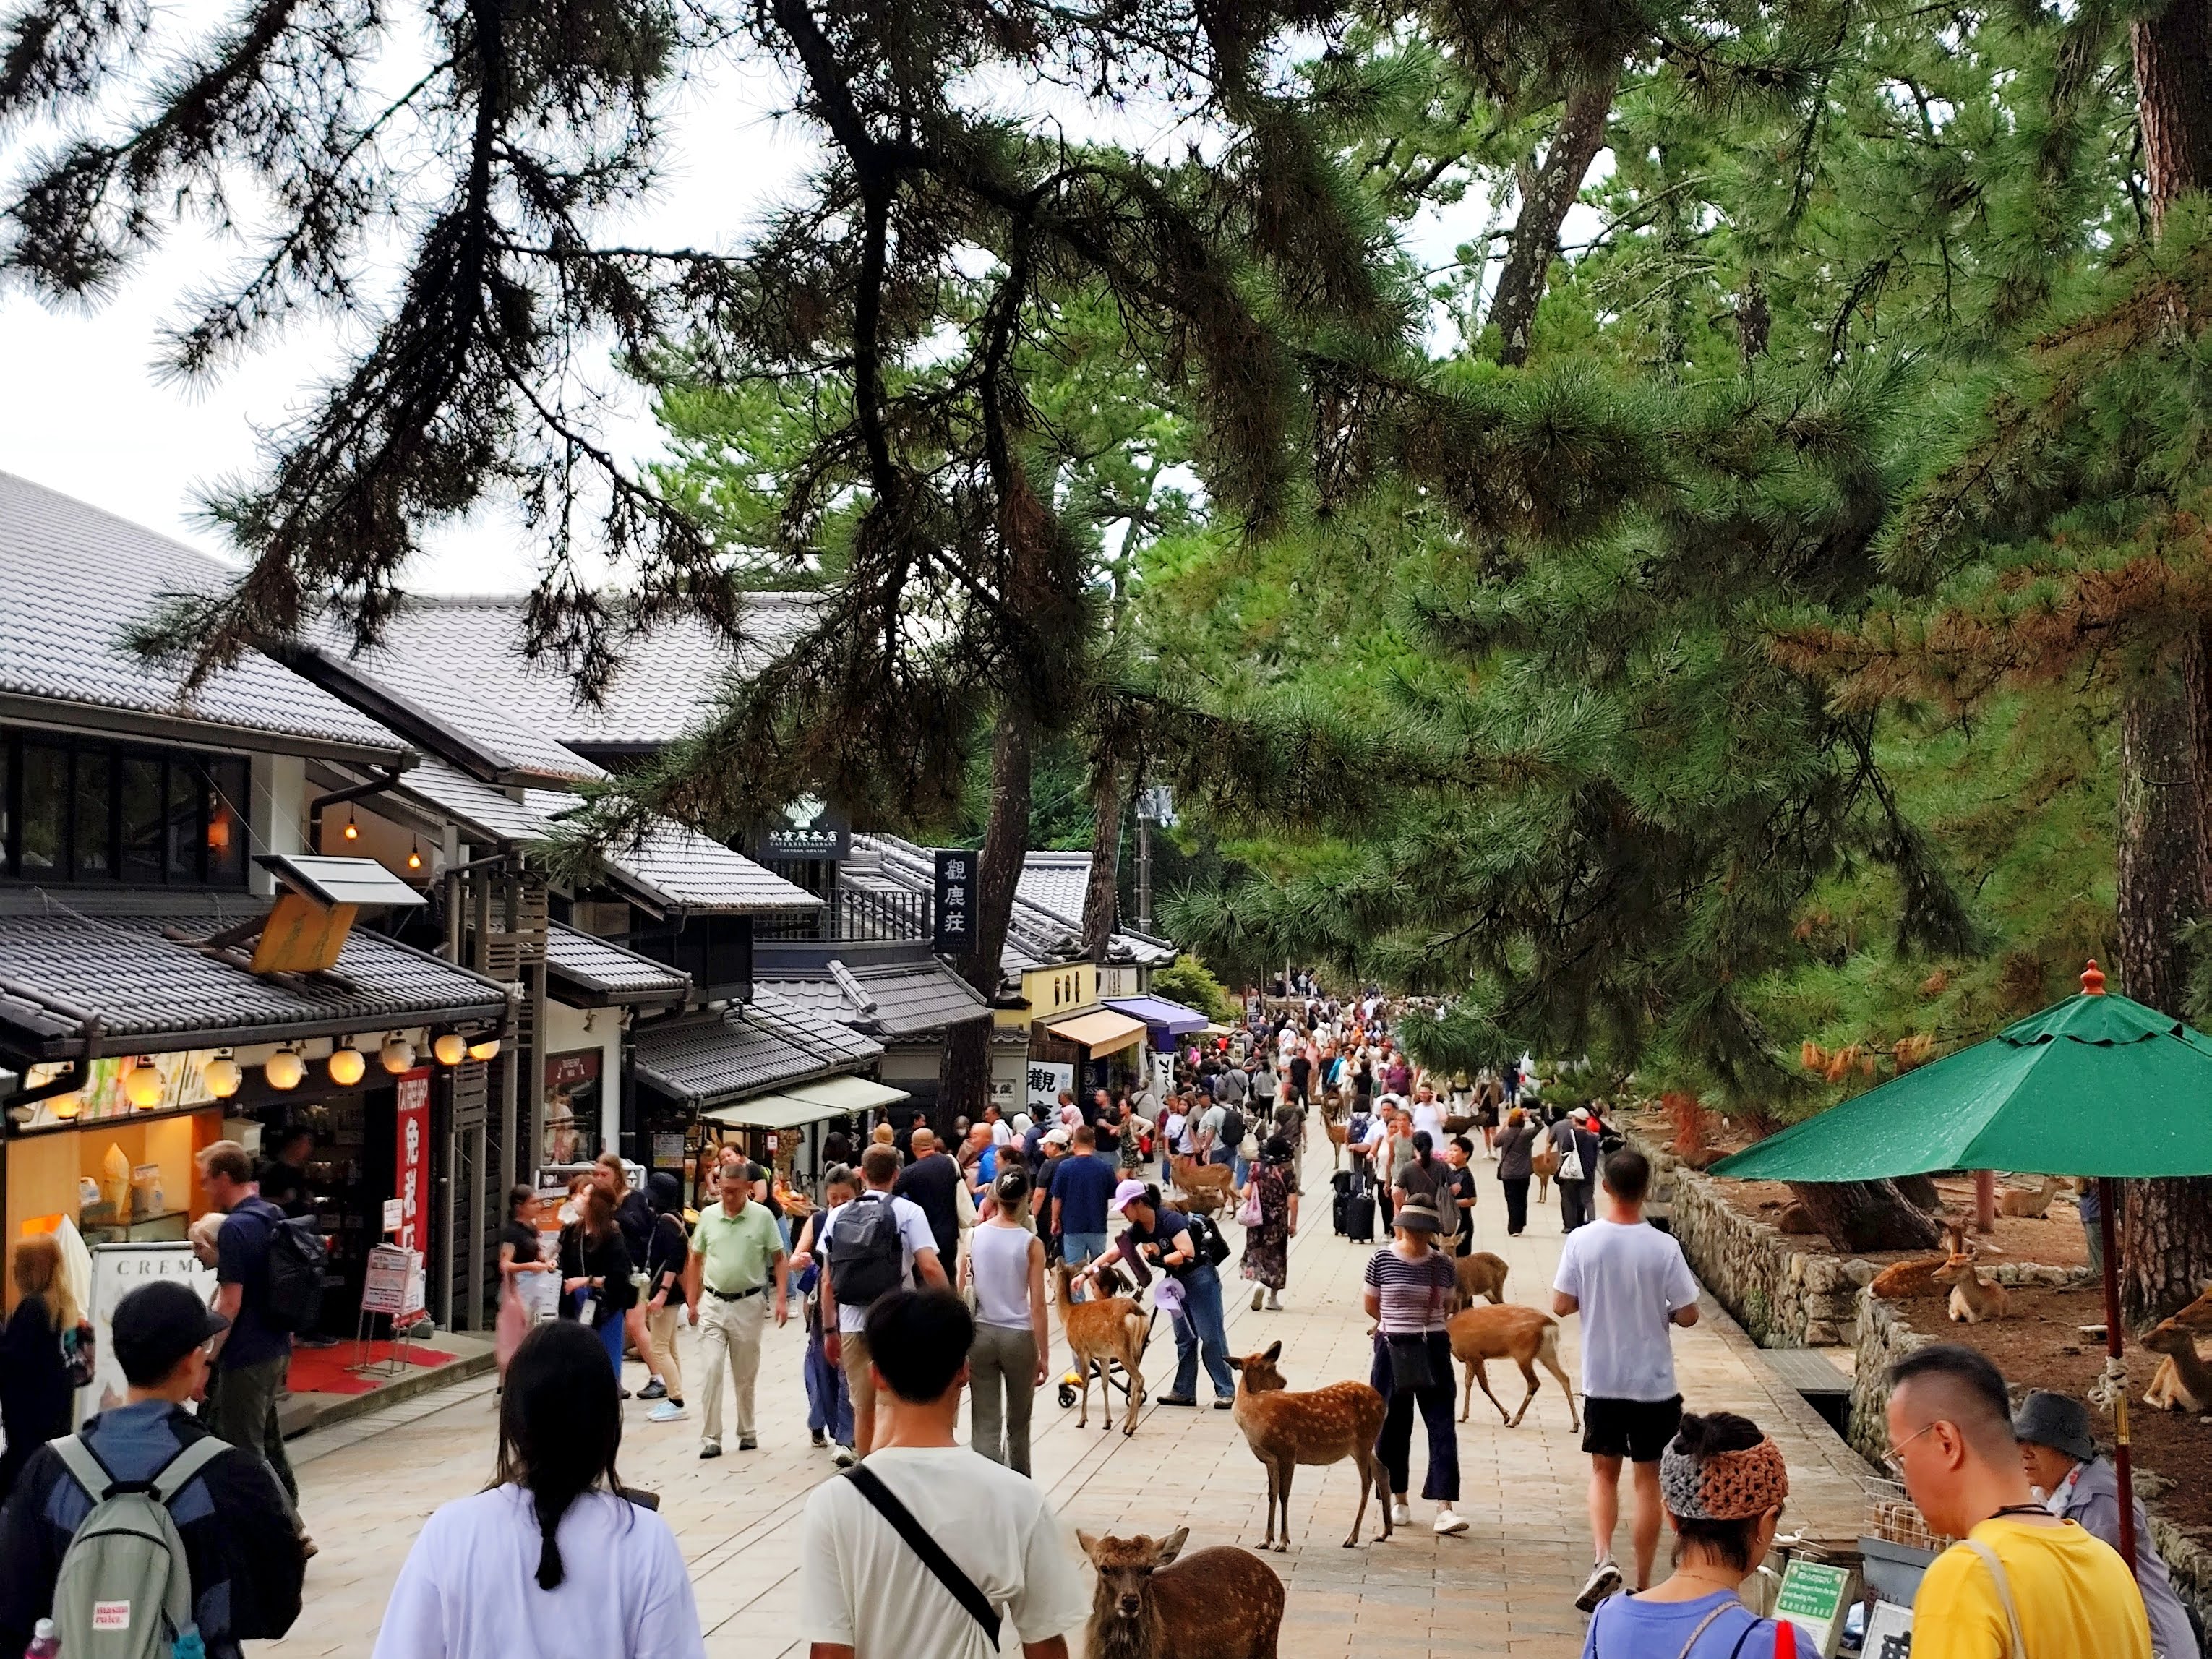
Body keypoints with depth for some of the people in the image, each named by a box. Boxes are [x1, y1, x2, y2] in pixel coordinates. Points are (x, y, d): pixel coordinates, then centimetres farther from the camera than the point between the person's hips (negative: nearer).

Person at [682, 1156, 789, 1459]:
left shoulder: (762, 1216, -5)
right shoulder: (708, 1215, 1)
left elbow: (779, 1260, -1)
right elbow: (695, 1260, 11)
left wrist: (782, 1299, -9)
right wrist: (692, 1303, 8)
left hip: (748, 1305, -1)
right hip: (713, 1303, 1)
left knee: (745, 1375, 10)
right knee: (712, 1370, -7)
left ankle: (747, 1433, 24)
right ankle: (710, 1438, -3)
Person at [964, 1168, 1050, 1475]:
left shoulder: (974, 1236, -2)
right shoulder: (1031, 1244, -9)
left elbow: (961, 1291, 2)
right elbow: (1037, 1305, -8)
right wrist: (1044, 1355, -2)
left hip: (981, 1333, 1)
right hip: (1019, 1336, -1)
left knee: (985, 1425, 2)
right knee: (1019, 1423, 17)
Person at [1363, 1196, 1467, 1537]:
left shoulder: (1442, 1264, 0)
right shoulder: (1382, 1260, -5)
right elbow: (1372, 1307, 5)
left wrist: (1418, 1321, 5)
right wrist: (1400, 1323, 7)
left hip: (1433, 1351, 1)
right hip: (1392, 1351, -1)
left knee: (1442, 1426, -7)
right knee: (1393, 1428, 8)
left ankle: (1445, 1508, -10)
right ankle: (1397, 1499, 24)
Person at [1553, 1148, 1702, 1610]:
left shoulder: (1582, 1242, -10)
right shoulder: (1663, 1247, -14)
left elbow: (1561, 1305, -6)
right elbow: (1688, 1315, -10)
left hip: (1602, 1381, 1)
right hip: (1655, 1383, -1)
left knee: (1604, 1471, 17)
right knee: (1649, 1478, 10)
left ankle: (1604, 1558, -5)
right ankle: (1642, 1586, 16)